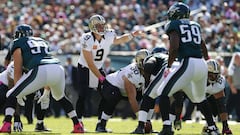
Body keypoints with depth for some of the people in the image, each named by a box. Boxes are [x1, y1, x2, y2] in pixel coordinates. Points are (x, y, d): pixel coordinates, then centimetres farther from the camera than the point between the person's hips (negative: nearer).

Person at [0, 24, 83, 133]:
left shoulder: (18, 43, 19)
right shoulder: (42, 41, 36)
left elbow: (18, 71, 15)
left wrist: (18, 93, 24)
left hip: (40, 71, -6)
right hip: (58, 69, 6)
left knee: (12, 95, 9)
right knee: (60, 97, 35)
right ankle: (77, 126, 31)